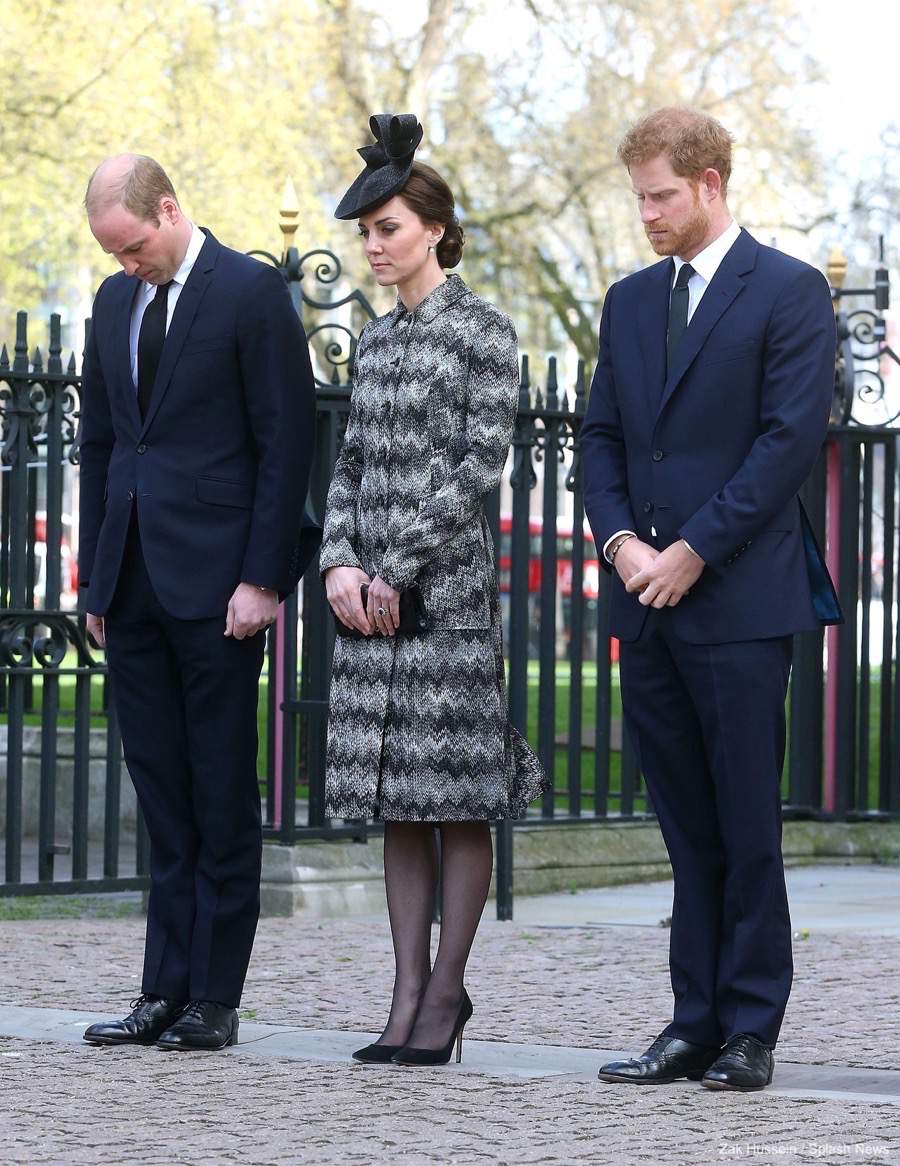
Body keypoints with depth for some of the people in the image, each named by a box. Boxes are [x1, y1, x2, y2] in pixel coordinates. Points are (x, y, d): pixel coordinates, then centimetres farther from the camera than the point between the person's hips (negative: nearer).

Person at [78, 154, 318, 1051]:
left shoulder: (251, 293, -5)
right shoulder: (116, 302, 14)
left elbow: (287, 441, -8)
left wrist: (263, 576, -13)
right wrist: (94, 573, 13)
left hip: (215, 582, -6)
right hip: (134, 584, 6)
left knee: (222, 796, -1)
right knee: (162, 799, 8)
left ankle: (214, 1000, 3)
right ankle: (165, 992, 11)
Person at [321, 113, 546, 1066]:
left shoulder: (482, 330, -5)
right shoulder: (376, 340, 15)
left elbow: (478, 465, -11)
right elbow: (352, 462, 15)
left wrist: (400, 567, -13)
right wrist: (339, 562, -1)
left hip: (447, 582, -7)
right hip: (371, 588, 7)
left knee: (457, 795, -2)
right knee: (396, 799, 6)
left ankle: (446, 992, 3)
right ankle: (409, 996, 9)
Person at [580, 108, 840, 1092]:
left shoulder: (788, 293, -3)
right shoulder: (630, 302, 16)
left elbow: (791, 438, -10)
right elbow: (601, 436, 16)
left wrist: (692, 553, -12)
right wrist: (620, 541, -3)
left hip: (740, 600, -6)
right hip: (647, 604, 6)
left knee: (748, 824, -3)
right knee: (688, 828, 8)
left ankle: (750, 1032, 3)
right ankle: (697, 1023, 12)